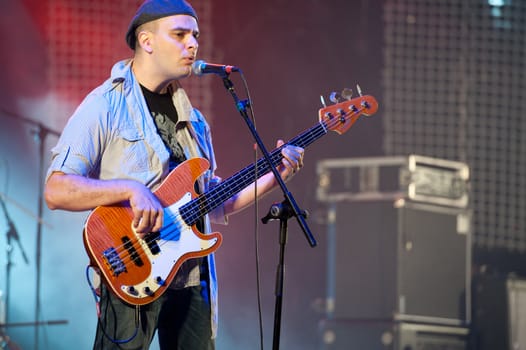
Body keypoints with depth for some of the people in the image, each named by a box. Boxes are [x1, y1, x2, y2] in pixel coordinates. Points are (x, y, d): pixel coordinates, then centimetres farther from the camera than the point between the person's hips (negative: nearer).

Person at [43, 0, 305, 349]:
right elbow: (56, 191, -14)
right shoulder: (105, 107, -5)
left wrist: (273, 176, 12)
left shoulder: (194, 120, 18)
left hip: (192, 278, 7)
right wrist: (131, 188, -25)